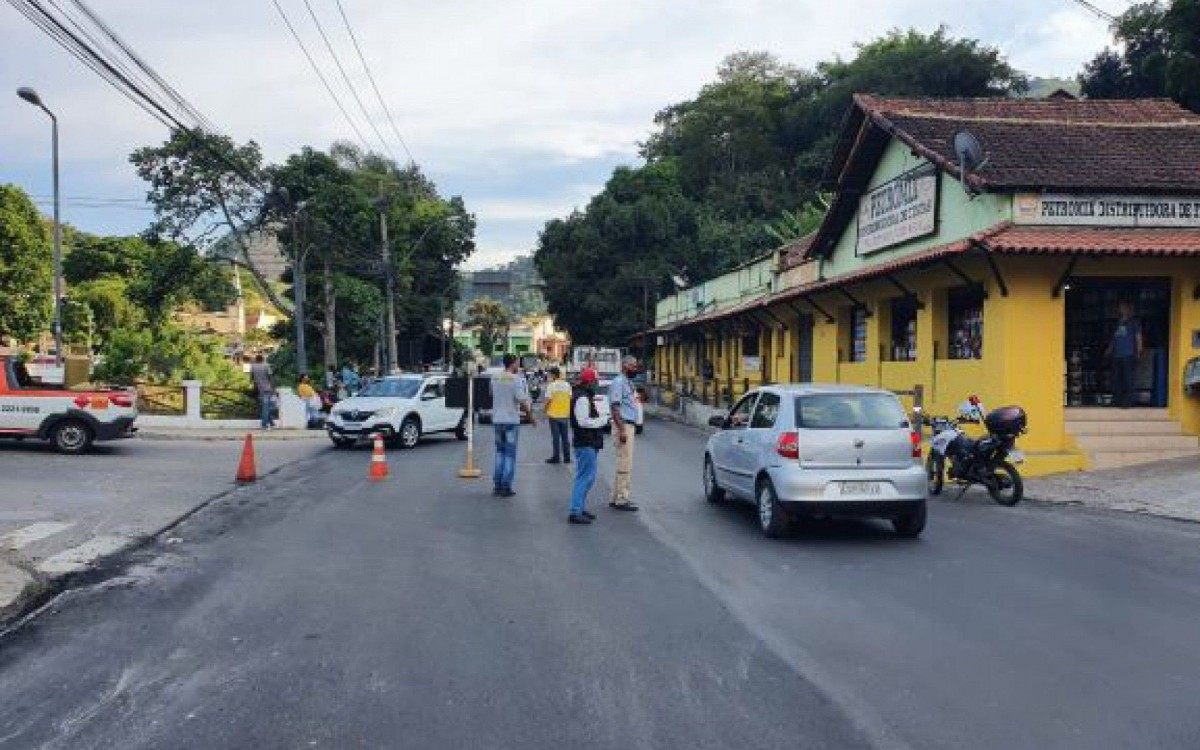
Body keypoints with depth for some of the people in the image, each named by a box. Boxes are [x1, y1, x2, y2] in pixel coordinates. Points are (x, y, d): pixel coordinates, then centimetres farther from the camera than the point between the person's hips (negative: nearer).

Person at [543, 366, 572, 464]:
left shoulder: (551, 385, -10)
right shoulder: (567, 385, 4)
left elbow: (548, 400, -12)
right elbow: (571, 398, 6)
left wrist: (545, 411, 2)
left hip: (554, 414, -4)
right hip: (565, 415, 4)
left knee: (555, 437, 2)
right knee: (565, 437, 10)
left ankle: (556, 457, 4)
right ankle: (567, 457, 12)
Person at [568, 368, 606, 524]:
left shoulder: (586, 397, 18)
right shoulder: (582, 398, -17)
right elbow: (583, 421, -25)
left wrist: (600, 417, 11)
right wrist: (603, 420, -15)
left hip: (589, 443, 11)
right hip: (586, 444, -11)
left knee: (587, 477, 17)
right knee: (585, 477, -11)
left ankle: (580, 508, 25)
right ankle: (575, 512, -11)